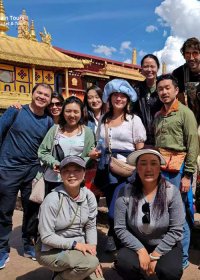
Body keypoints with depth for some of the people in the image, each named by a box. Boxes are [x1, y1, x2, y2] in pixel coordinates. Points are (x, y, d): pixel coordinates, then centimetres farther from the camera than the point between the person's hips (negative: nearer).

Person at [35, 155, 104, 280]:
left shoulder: (89, 196, -7)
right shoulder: (52, 199, -22)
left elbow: (91, 227, 1)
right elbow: (46, 237, -19)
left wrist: (92, 250, -10)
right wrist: (75, 244, -23)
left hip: (79, 247, 5)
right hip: (52, 250, -5)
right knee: (90, 262, -27)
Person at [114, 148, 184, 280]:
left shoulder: (171, 192, -16)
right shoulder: (126, 192, -15)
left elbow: (176, 230, -13)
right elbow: (120, 228, -12)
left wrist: (155, 255, -14)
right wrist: (141, 250, -18)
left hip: (165, 246, 0)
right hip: (136, 244, 1)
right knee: (124, 264, -27)